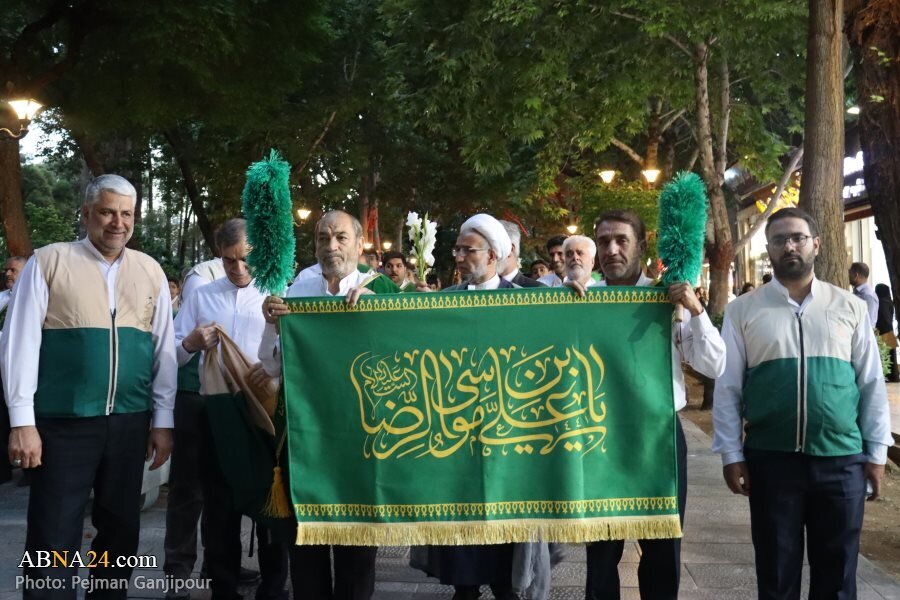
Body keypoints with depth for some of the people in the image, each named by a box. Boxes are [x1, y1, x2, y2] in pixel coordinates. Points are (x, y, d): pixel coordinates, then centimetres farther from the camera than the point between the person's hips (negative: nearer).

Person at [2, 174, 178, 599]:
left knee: (121, 531, 14)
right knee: (53, 538, -1)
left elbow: (164, 349, 10)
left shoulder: (151, 272, 9)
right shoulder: (49, 262, -1)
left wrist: (162, 421, 8)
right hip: (62, 422, -4)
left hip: (130, 422, 4)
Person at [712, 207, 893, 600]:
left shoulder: (849, 307, 5)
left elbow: (871, 383, 7)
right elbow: (728, 387, 1)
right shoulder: (743, 310, 2)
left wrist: (876, 452, 4)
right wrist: (731, 455, -3)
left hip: (841, 458, 1)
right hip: (770, 458, -1)